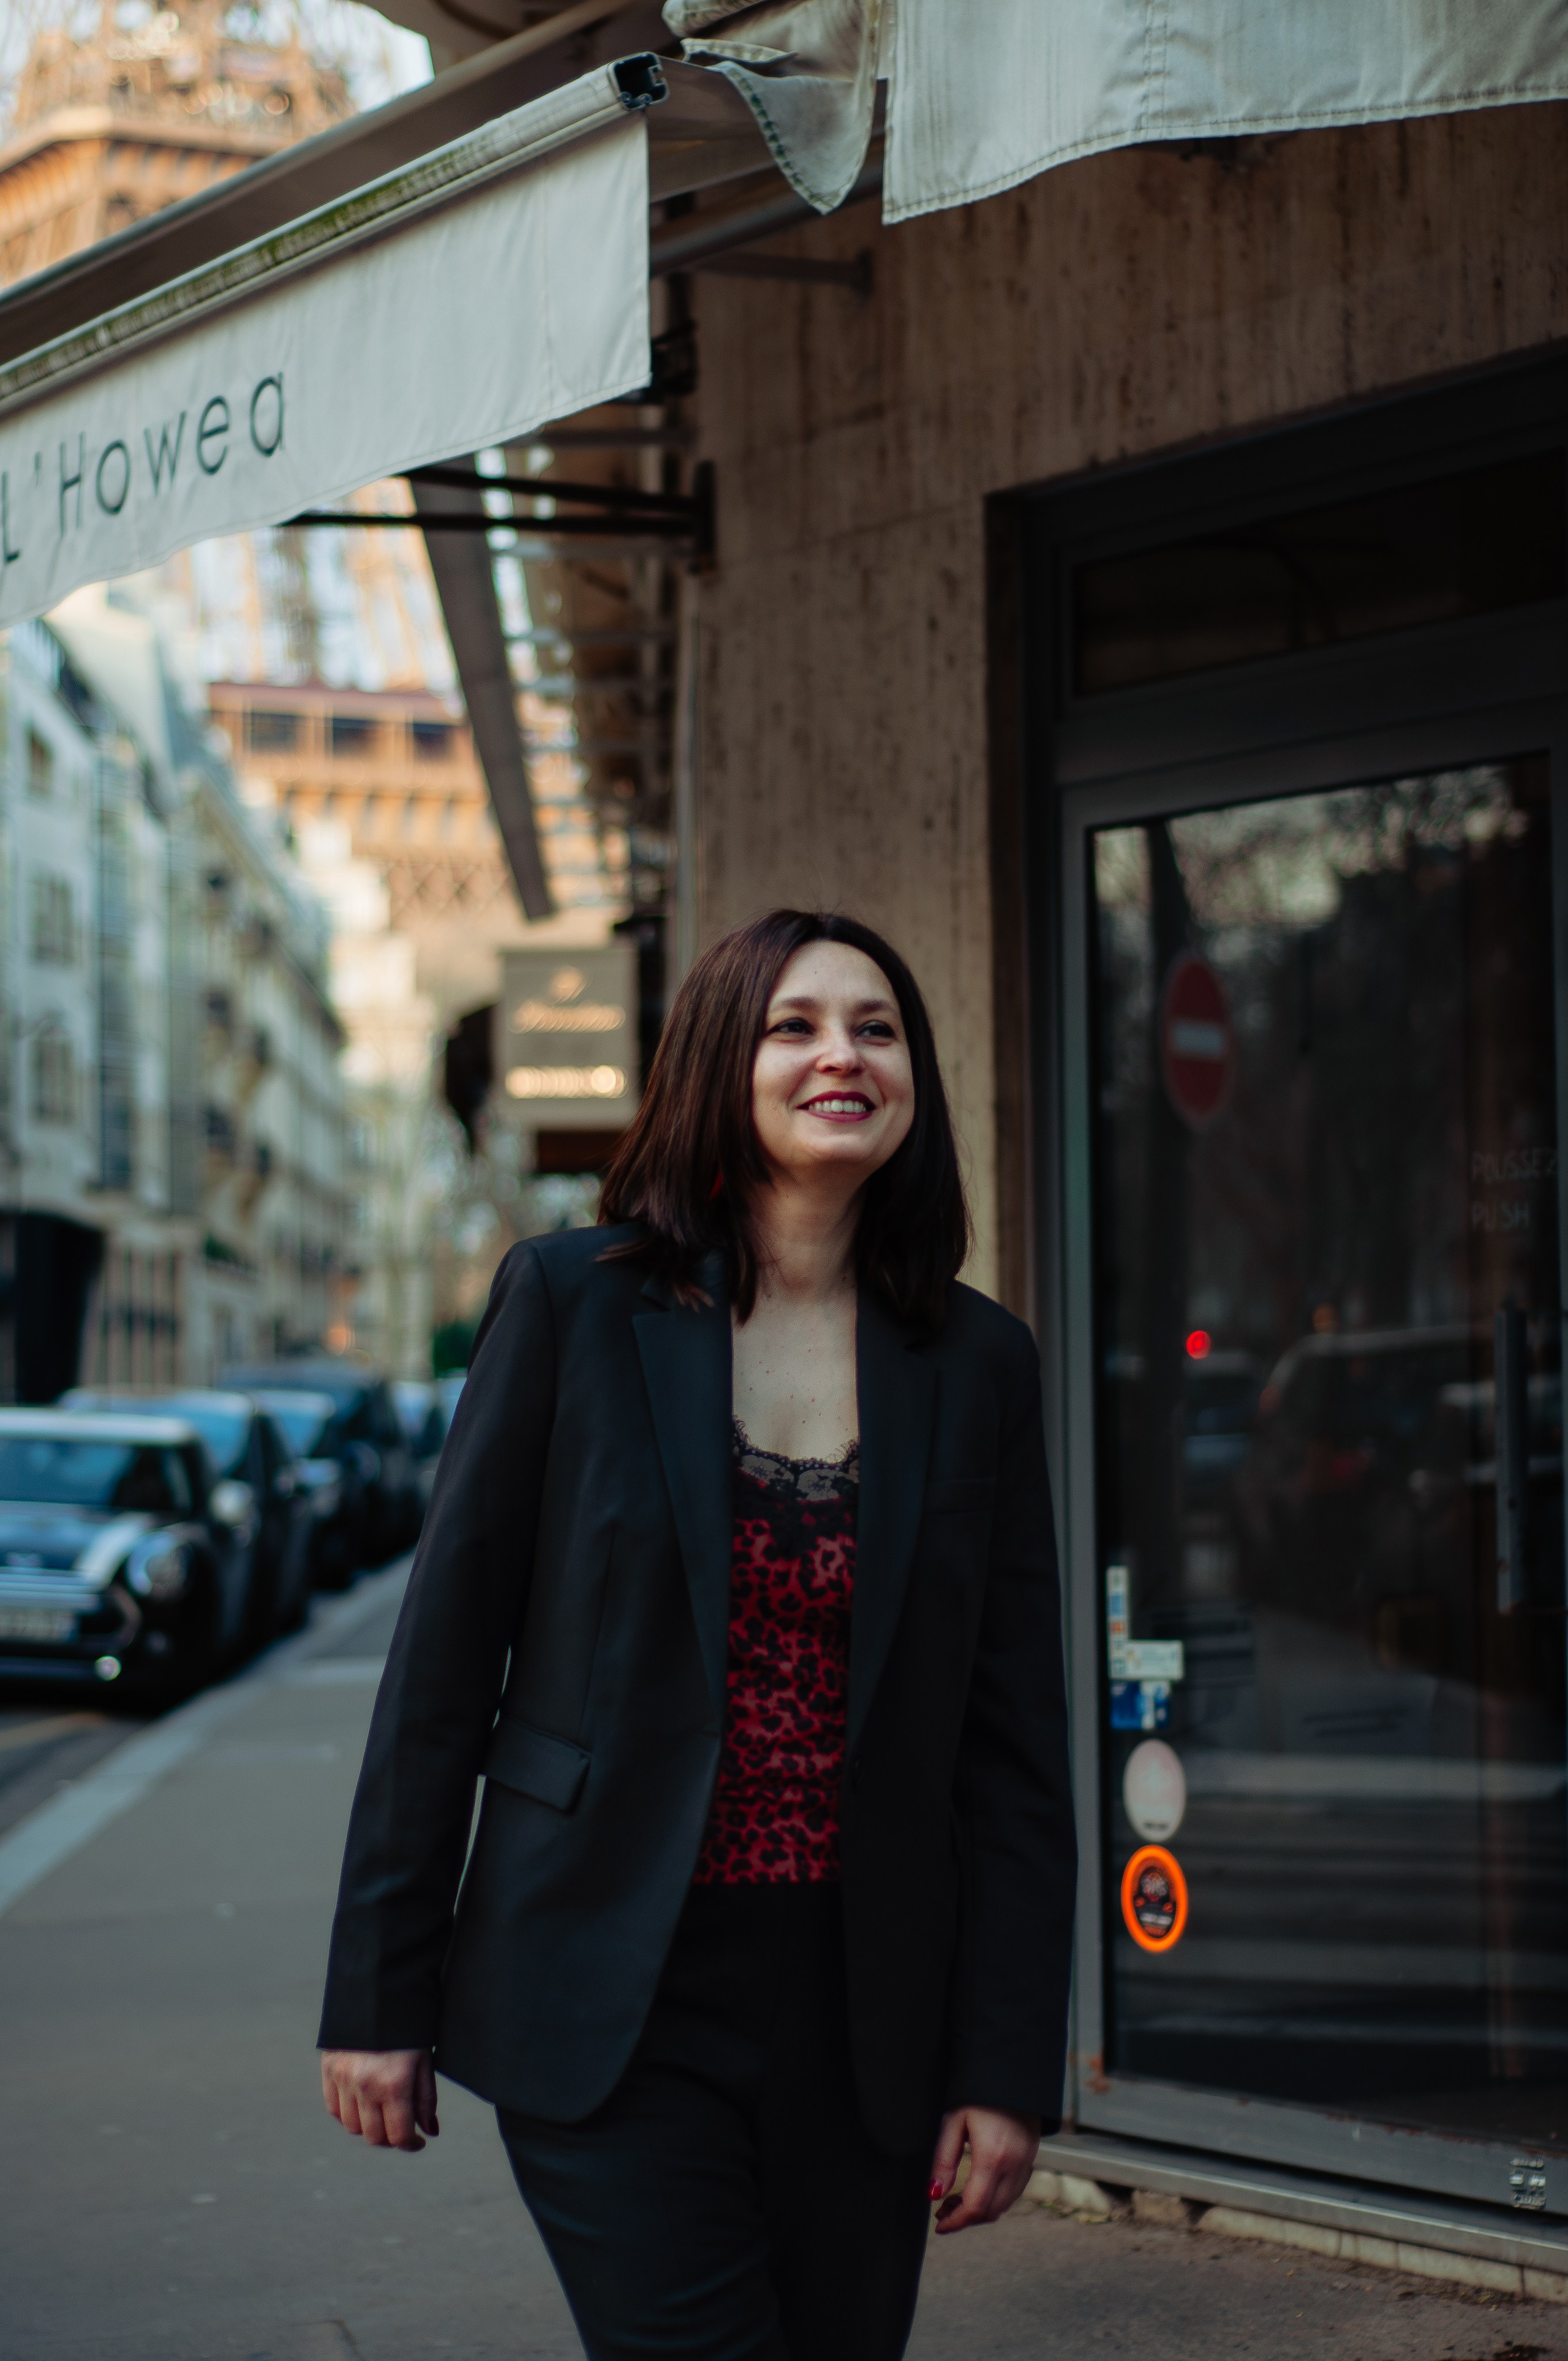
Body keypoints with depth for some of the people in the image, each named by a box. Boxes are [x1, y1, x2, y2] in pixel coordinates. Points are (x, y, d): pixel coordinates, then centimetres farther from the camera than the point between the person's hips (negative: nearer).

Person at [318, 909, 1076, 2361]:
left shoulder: (976, 1362, 4)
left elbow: (1016, 1739, 5)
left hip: (861, 2017, 3)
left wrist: (1008, 2067, 1)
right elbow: (443, 1657, -1)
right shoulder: (576, 1300, -3)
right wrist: (377, 1997, -1)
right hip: (610, 2007, -3)